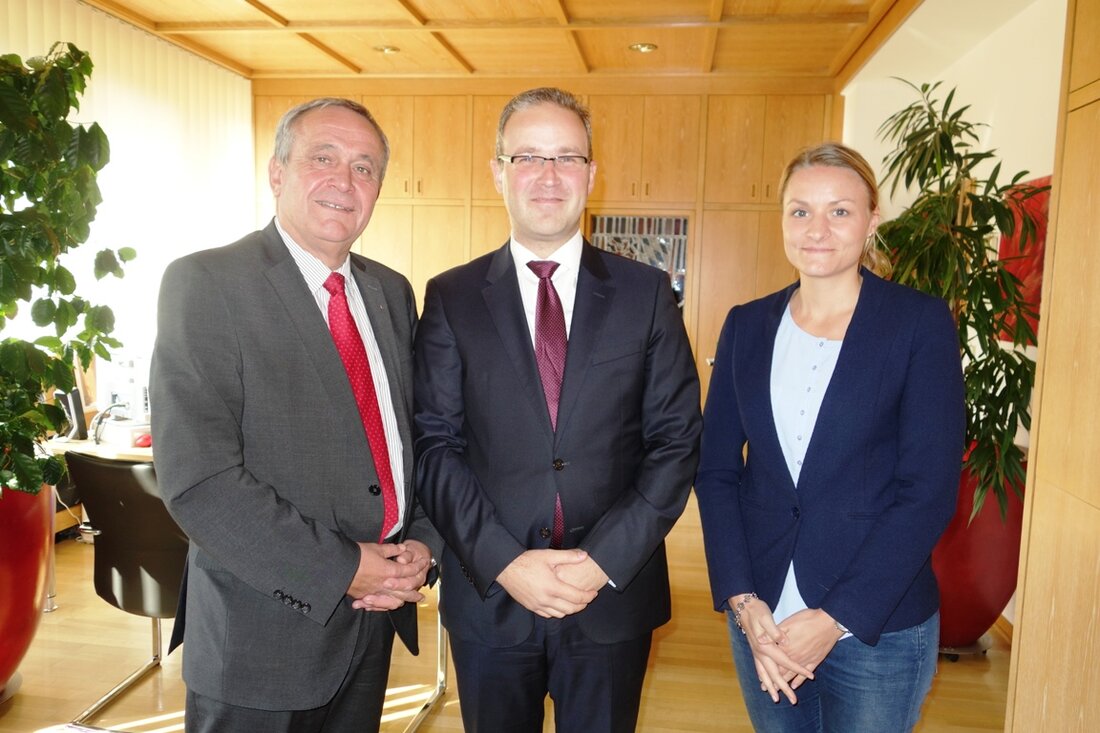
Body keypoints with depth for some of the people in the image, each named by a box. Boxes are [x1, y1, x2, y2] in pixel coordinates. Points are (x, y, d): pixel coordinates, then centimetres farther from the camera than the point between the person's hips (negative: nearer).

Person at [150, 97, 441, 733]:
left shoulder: (392, 292, 7)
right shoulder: (205, 283, -12)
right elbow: (197, 478, -20)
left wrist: (424, 543, -5)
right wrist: (340, 571, -18)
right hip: (263, 633, -5)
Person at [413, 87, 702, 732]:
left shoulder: (647, 292, -1)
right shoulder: (451, 297, -1)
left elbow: (677, 439, -3)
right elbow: (435, 444, -4)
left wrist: (606, 558, -12)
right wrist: (504, 561, -14)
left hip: (614, 595, 0)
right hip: (488, 594, 0)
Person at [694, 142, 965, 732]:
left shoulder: (920, 323, -8)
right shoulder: (747, 326, 2)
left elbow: (930, 490, -12)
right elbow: (716, 470, 1)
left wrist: (836, 619, -14)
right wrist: (743, 603, -8)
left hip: (877, 628, -3)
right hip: (761, 615, 3)